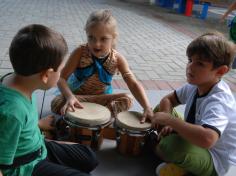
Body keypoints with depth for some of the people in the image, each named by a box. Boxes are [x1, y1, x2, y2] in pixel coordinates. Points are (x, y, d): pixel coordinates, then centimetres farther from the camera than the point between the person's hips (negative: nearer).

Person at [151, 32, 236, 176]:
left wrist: (169, 120, -40)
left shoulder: (218, 101, -34)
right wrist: (168, 122, -16)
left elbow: (206, 139, -52)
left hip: (214, 162, -8)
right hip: (197, 141, 8)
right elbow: (167, 100, 5)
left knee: (170, 146, -39)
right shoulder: (196, 85, -10)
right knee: (160, 110, 5)